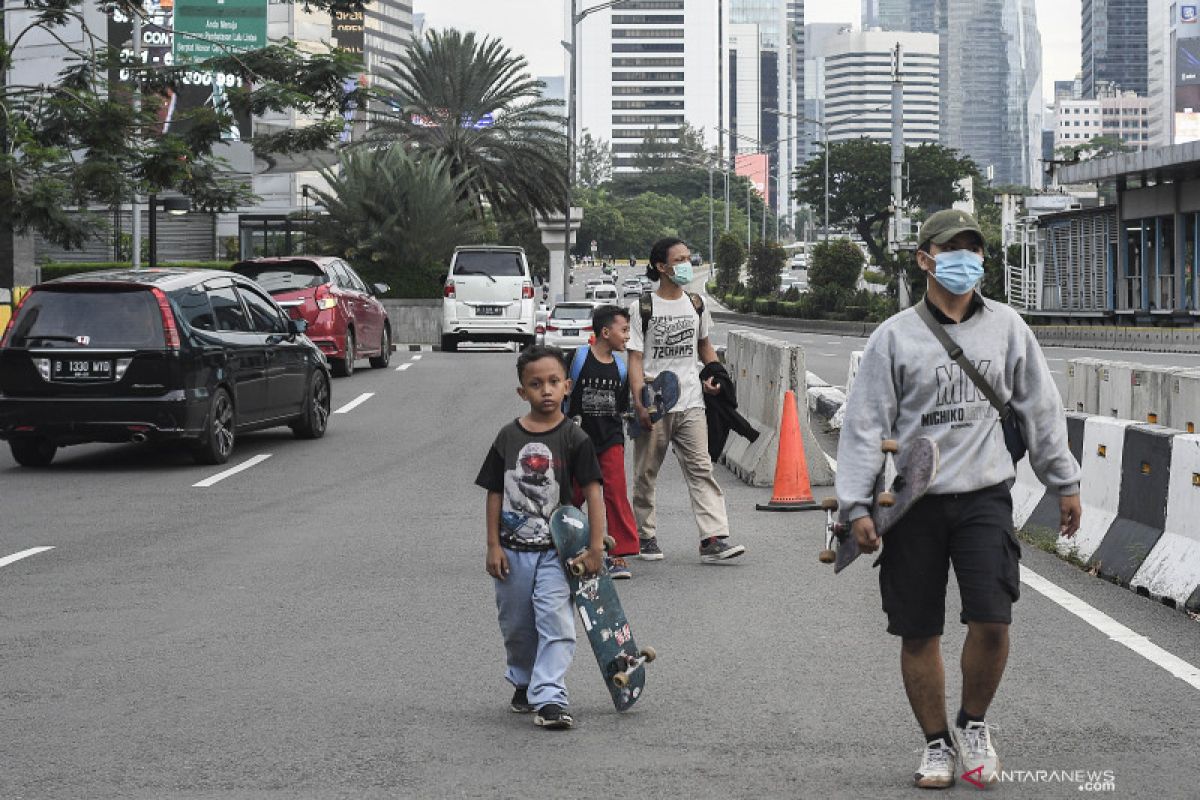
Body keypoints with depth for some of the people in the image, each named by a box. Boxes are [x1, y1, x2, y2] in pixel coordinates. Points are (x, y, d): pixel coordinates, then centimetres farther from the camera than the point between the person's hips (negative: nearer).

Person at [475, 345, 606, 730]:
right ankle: (524, 683, 37)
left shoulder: (574, 439, -6)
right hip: (513, 550, 3)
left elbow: (593, 493, -7)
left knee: (555, 623, -12)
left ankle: (549, 699, -14)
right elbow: (495, 493, 4)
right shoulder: (509, 437, 0)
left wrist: (595, 548, -12)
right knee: (517, 625, 15)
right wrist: (493, 546, -1)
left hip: (556, 551, -3)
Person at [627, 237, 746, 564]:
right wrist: (640, 404, -15)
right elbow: (635, 359, -6)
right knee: (646, 473, 6)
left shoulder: (696, 305, 11)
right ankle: (645, 536, 19)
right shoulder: (642, 308, -2)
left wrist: (714, 374, 7)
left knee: (701, 469, -7)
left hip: (691, 404, 3)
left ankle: (714, 539, -14)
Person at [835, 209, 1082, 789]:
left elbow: (1040, 408, 15)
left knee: (992, 620, -12)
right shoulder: (895, 336, -1)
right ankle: (938, 743, 22)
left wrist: (1063, 482, 16)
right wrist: (858, 506, -7)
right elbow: (865, 425, -1)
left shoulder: (1006, 327, 7)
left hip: (984, 496, 1)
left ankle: (974, 723, 14)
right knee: (918, 632, 5)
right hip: (913, 502, -1)